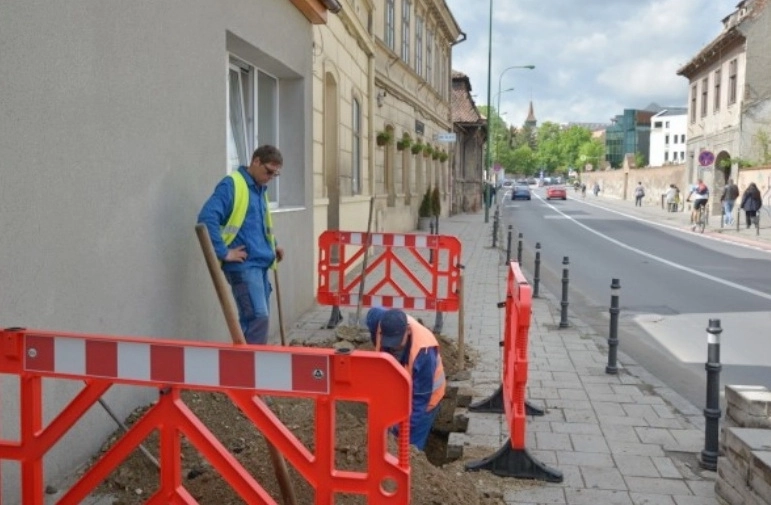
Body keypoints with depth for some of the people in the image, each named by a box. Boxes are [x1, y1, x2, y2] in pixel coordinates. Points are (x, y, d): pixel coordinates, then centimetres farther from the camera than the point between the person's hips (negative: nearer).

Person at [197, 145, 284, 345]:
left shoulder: (260, 189, 17)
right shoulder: (231, 185, -10)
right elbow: (207, 218, -21)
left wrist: (272, 246, 17)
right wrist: (223, 252, -20)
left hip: (260, 264, 9)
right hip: (243, 266, -9)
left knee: (253, 319, 11)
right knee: (258, 317, -15)